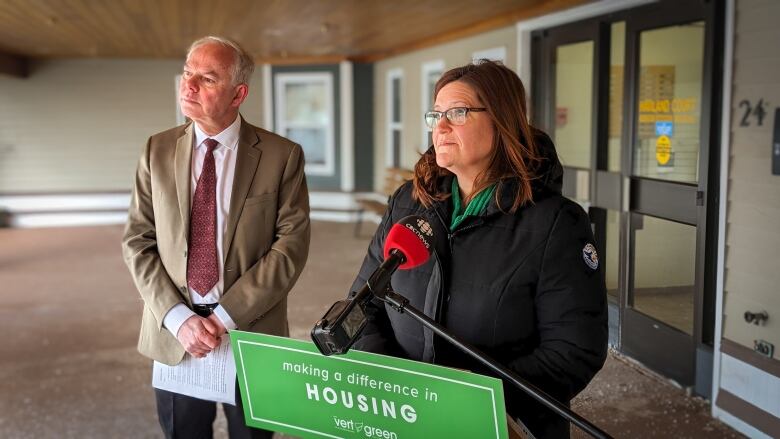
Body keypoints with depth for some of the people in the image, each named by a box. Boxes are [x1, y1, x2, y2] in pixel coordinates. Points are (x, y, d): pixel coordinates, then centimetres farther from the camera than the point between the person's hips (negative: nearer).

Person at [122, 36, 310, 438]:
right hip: (174, 334, 2)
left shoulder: (282, 156, -6)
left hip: (252, 333, -2)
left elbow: (291, 247, -11)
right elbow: (138, 242, 0)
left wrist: (227, 316, -16)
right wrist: (178, 318, -12)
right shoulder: (158, 150, 2)